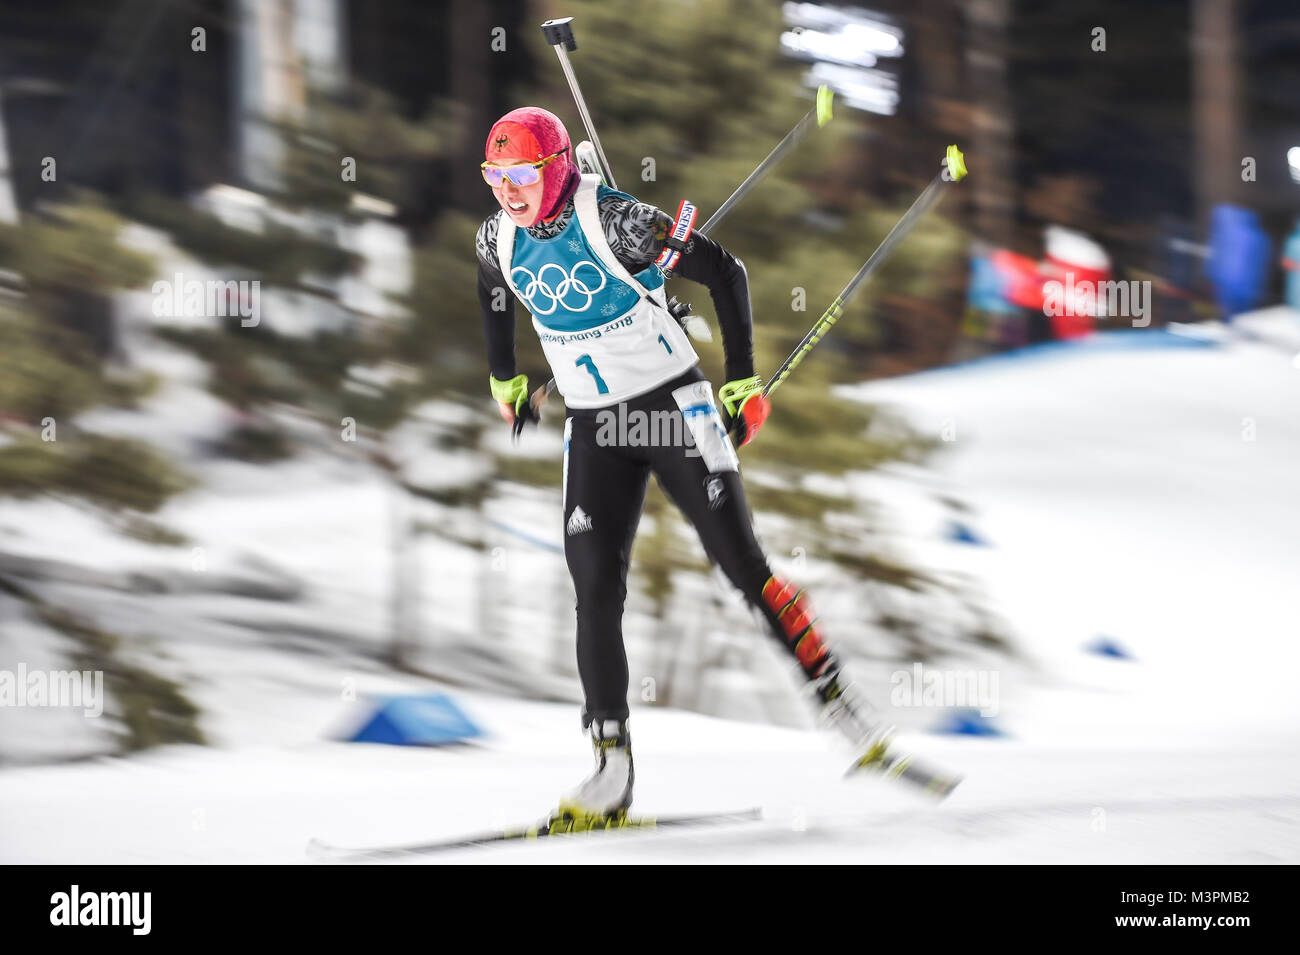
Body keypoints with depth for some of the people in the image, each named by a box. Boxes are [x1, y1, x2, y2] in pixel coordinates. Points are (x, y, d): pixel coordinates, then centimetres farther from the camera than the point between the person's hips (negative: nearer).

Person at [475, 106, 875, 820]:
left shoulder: (614, 221, -21)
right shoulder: (499, 240, -3)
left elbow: (723, 273, -14)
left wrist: (743, 382, -12)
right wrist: (505, 379, 28)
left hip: (672, 404, -4)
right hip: (592, 427, 5)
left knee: (741, 564, -7)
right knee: (594, 588, -8)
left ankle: (836, 701, 5)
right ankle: (613, 766, -7)